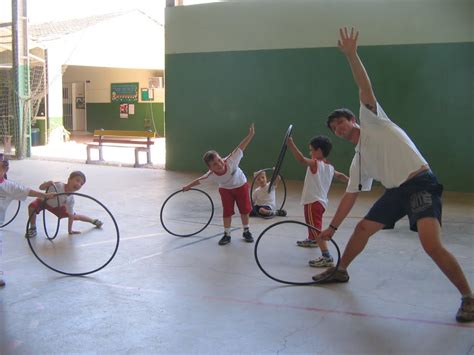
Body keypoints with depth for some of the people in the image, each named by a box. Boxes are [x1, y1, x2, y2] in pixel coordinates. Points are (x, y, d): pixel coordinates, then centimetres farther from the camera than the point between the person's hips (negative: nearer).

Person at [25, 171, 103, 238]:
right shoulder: (57, 185, -41)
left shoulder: (70, 199, -26)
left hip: (57, 206, 3)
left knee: (75, 216, 9)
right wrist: (47, 184, -56)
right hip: (45, 201, -2)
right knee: (32, 207, -32)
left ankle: (93, 220, 38)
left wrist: (70, 230, -13)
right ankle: (33, 229, -8)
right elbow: (41, 188, -34)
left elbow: (71, 215, -16)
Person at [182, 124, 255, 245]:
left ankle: (246, 232, 26)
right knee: (227, 212, -2)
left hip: (241, 186, 0)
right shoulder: (211, 175, -32)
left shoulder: (231, 161, -39)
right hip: (225, 189, 0)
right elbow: (199, 180, -14)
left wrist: (250, 135, -41)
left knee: (245, 210, 7)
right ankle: (226, 235, 14)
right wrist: (188, 186, -1)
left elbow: (240, 148, -35)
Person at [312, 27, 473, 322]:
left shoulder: (372, 120, 3)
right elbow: (350, 196, 23)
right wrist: (332, 227, 23)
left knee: (432, 245, -23)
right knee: (363, 228, 17)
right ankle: (341, 271, 40)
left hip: (421, 184, -8)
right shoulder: (359, 159, 19)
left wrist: (351, 54, -16)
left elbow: (366, 89, -10)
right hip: (396, 192, 9)